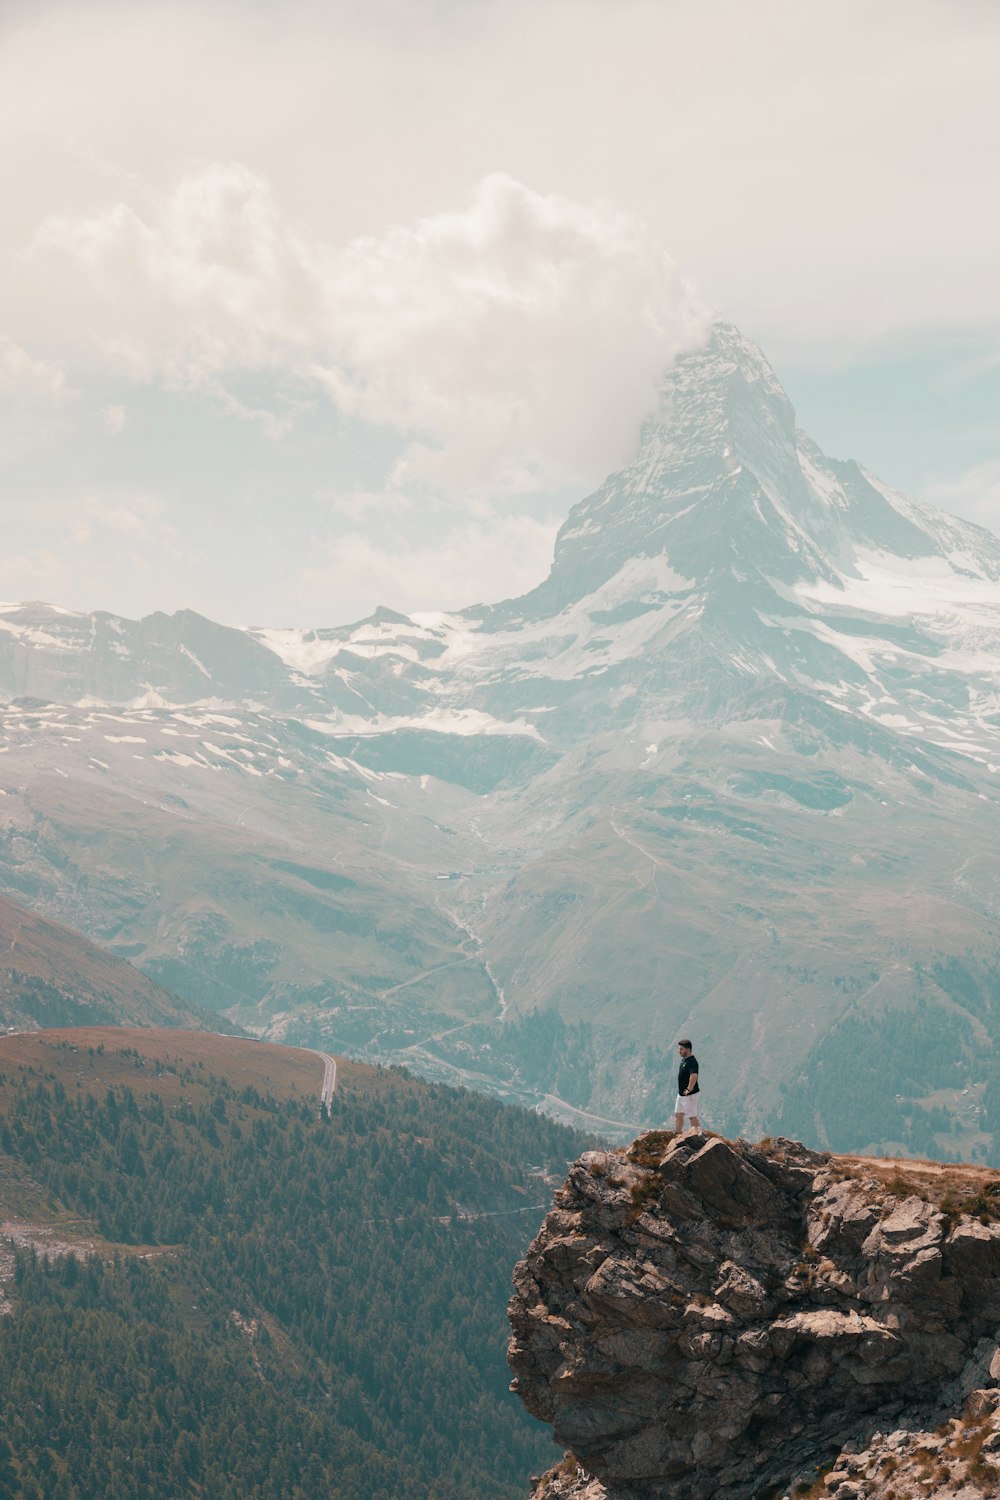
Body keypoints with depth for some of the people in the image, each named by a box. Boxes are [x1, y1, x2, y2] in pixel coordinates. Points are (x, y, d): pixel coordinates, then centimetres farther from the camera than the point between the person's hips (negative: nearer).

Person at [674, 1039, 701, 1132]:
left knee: (692, 1116, 0)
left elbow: (694, 1076, -37)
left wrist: (689, 1089, -30)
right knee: (678, 1114, 14)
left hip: (690, 1094, -10)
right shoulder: (683, 1059, 9)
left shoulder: (691, 1062, -22)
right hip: (681, 1093, 10)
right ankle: (678, 1134, 23)